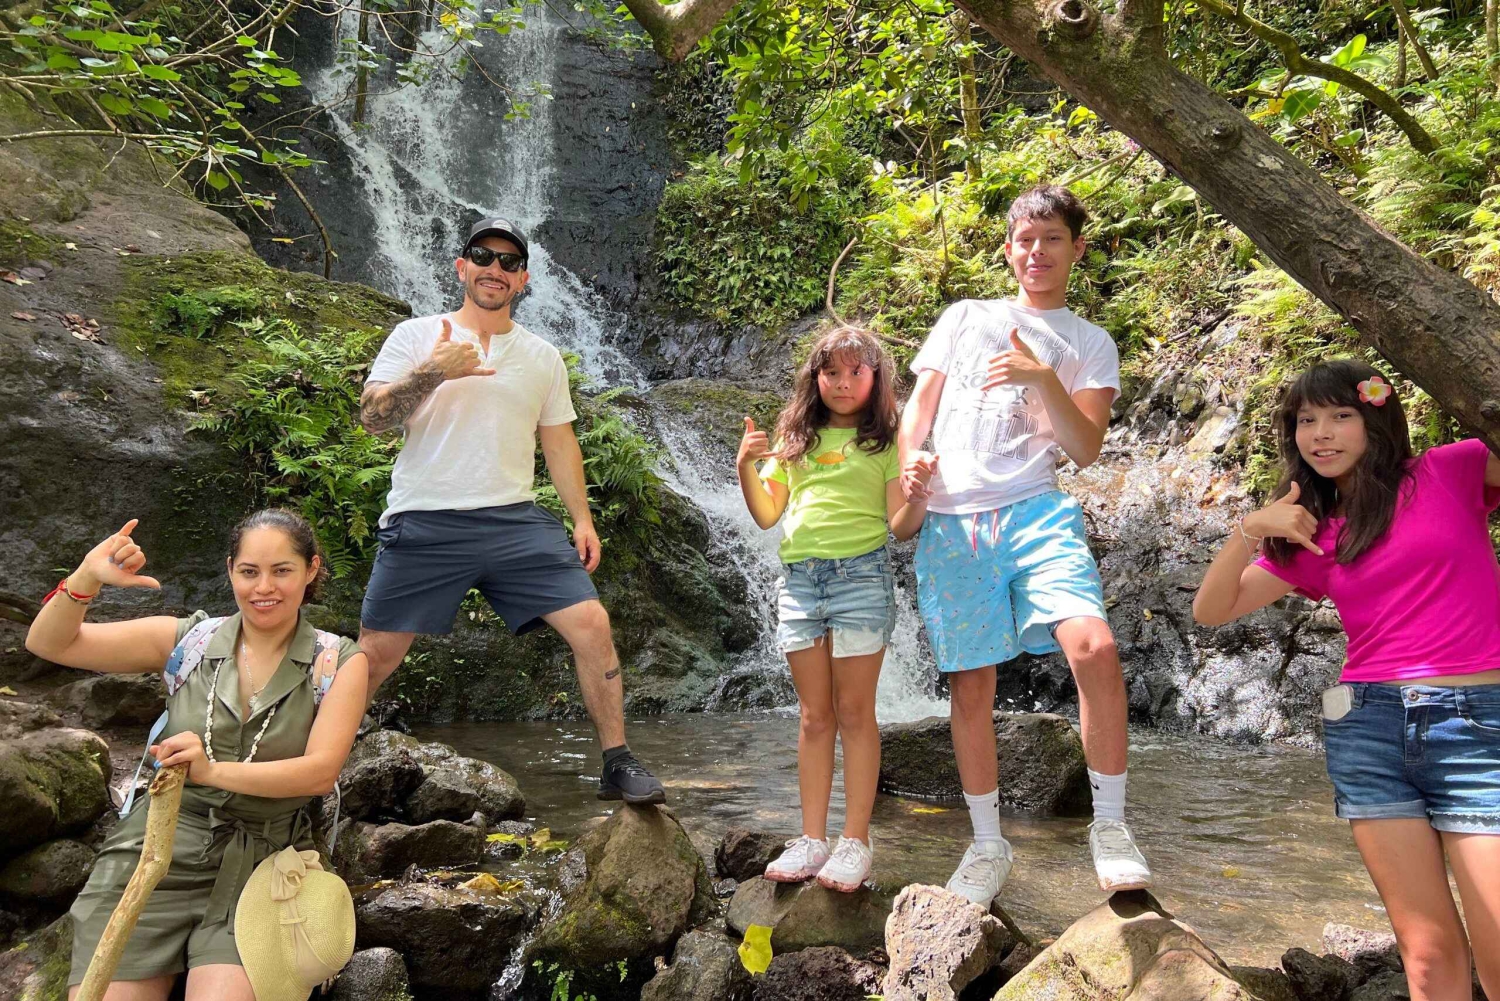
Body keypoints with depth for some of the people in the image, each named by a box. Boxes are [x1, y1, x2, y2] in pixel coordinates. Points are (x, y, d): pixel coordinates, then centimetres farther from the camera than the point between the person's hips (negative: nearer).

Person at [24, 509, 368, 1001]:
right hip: (159, 847, 2)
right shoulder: (188, 640, 7)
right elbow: (49, 644, 4)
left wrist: (214, 771, -22)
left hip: (262, 861, -2)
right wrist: (85, 579, -15)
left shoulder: (337, 662, 1)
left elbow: (321, 771, -10)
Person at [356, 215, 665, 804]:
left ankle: (617, 765, 3)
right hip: (424, 522, -2)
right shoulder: (416, 336, 6)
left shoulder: (542, 357, 15)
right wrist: (433, 371, -17)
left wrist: (582, 519, 8)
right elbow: (372, 418, -3)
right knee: (374, 655, 1)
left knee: (591, 624, -9)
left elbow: (559, 442, 16)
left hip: (515, 520, 2)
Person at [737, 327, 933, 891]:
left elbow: (901, 527, -2)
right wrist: (745, 467, -6)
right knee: (815, 716, 8)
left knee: (854, 713, 0)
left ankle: (855, 843, 8)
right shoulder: (795, 439, 14)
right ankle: (812, 839, 15)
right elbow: (766, 515, 10)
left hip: (860, 574, -3)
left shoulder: (885, 441, 4)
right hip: (799, 577, 3)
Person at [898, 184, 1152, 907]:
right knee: (970, 686, 3)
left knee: (1094, 647, -23)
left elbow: (1086, 449, 4)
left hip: (1037, 512, -1)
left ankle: (1109, 827, -4)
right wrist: (909, 461, -7)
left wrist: (1043, 380, -11)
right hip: (951, 522, 1)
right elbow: (918, 407, 14)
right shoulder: (964, 317, 19)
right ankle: (987, 846, 20)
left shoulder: (1089, 344, 16)